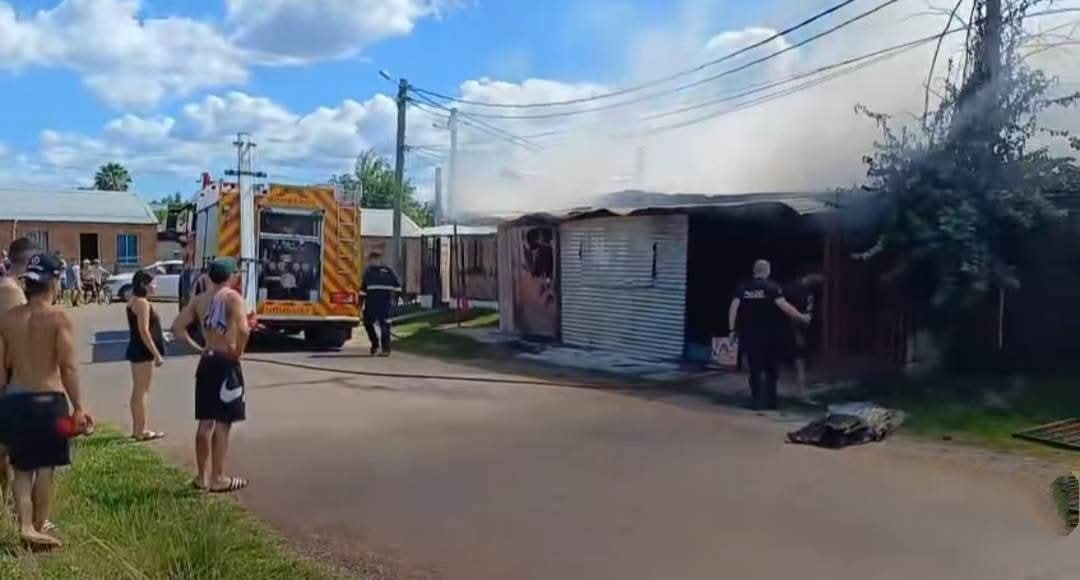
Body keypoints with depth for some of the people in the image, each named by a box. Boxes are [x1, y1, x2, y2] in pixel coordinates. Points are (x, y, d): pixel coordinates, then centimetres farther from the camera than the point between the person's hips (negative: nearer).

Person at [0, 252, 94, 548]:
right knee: (45, 467, 7)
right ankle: (39, 527, 15)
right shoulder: (59, 318, -10)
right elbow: (68, 367, -15)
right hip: (48, 400, -4)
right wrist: (78, 408, -12)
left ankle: (25, 525, 5)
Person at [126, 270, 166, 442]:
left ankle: (137, 429, 22)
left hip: (136, 350, 10)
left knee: (137, 391, 15)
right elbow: (144, 331, -22)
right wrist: (157, 354, -20)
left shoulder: (133, 301, 14)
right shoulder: (142, 302, -16)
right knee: (142, 392, -4)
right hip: (143, 351, -10)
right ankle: (141, 431, 2)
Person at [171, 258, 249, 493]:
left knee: (206, 422, 13)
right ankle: (218, 479, 4)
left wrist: (198, 348, 10)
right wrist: (238, 352, -11)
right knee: (222, 422, -1)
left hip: (206, 362, 7)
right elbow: (243, 329, -25)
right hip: (226, 363, -7)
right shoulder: (233, 297, -10)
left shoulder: (199, 300, 10)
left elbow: (177, 327, 8)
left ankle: (202, 477, 20)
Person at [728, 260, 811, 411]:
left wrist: (732, 329, 3)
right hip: (768, 335, -2)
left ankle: (757, 401, 7)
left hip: (749, 335, 2)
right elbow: (784, 306, -13)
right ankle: (769, 401, 11)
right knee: (770, 368, 11)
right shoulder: (772, 287, -7)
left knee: (755, 368, 9)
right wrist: (802, 317, -3)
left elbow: (733, 308, -2)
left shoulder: (743, 287, 2)